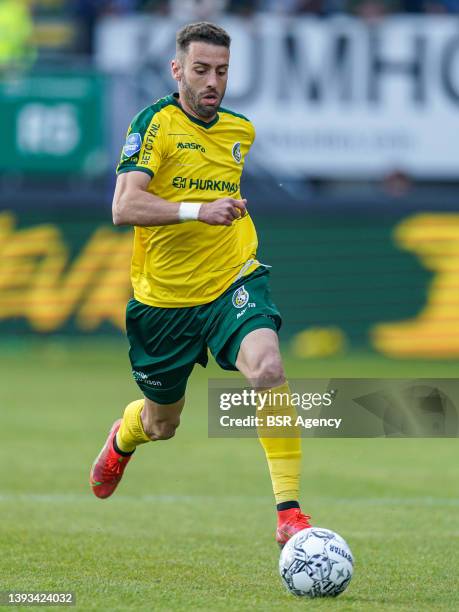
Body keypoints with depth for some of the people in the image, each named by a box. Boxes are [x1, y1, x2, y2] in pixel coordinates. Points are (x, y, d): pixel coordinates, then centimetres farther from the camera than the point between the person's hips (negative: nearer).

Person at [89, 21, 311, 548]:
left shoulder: (243, 131, 6)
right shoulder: (155, 124, -11)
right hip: (162, 297, -2)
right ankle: (123, 438, 56)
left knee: (268, 368, -29)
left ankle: (289, 512, -27)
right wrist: (198, 211, -34)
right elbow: (124, 208, -24)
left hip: (233, 283, 2)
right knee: (161, 424, 16)